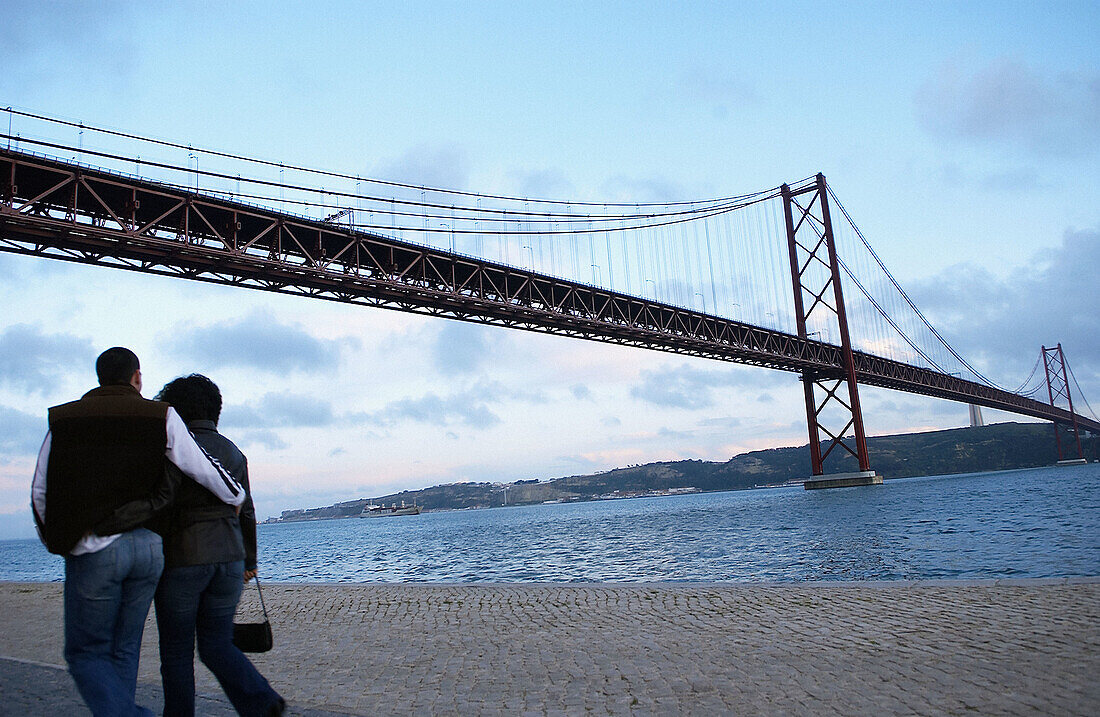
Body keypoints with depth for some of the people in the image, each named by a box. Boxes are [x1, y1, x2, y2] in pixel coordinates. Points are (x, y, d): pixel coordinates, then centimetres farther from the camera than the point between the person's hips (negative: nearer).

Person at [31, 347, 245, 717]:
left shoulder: (63, 419, 5)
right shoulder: (161, 416, 2)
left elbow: (41, 493, 6)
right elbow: (201, 467, 3)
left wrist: (56, 541, 22)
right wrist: (236, 496, 21)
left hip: (92, 551, -2)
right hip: (147, 547, 2)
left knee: (86, 654, 8)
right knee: (124, 650, 16)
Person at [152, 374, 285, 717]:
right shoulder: (233, 453, 9)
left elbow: (163, 506, -11)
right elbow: (245, 512, 13)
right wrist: (249, 560, 22)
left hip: (181, 559, -5)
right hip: (227, 557, 5)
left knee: (176, 651, 11)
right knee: (218, 646, 11)